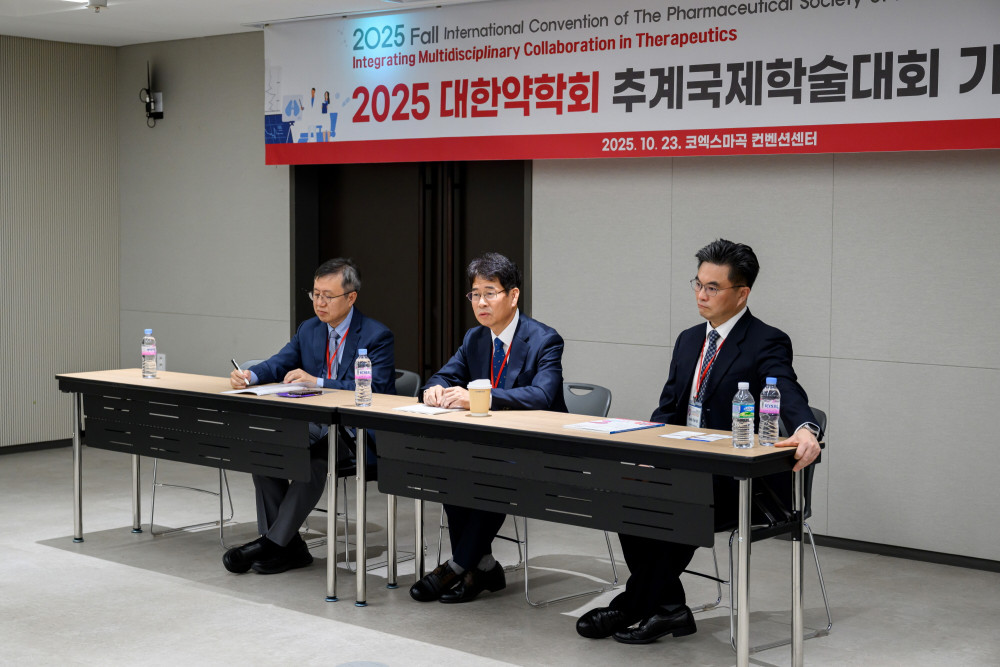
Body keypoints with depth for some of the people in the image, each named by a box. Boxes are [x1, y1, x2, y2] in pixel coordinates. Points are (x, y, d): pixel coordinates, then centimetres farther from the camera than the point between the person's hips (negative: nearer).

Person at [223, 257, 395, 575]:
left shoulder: (377, 336, -8)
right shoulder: (309, 329, 14)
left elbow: (375, 388, -21)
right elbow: (279, 363, 5)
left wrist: (317, 382, -28)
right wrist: (249, 376, -19)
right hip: (317, 426, 7)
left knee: (315, 456, -35)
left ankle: (273, 542, -26)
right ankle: (286, 545, -14)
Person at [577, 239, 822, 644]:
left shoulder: (767, 344, -8)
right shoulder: (689, 340, 16)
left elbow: (789, 394, -26)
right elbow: (668, 408, 15)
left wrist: (805, 429, -50)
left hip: (739, 480, -7)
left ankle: (633, 606, -10)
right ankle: (667, 608, -10)